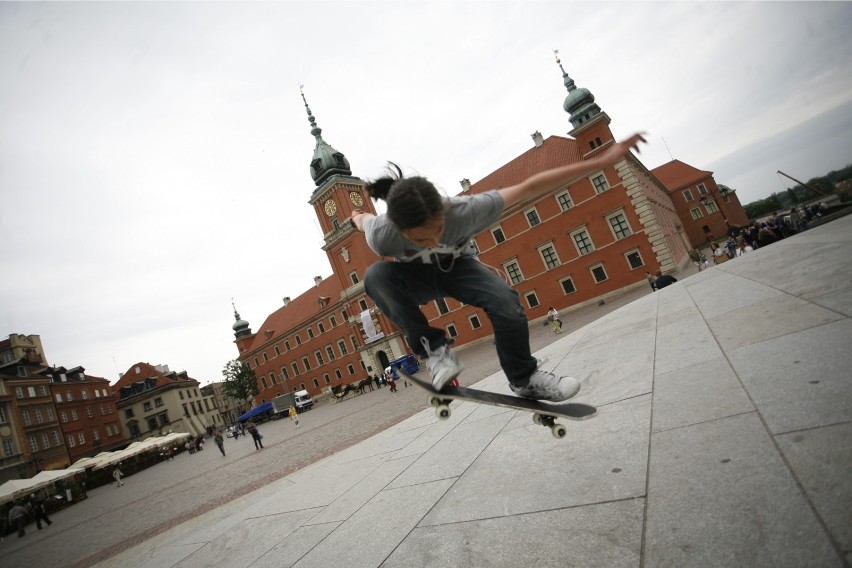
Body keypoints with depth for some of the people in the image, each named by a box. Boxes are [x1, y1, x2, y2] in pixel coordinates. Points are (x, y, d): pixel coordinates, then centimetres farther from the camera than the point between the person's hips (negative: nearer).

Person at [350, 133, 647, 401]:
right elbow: (364, 220, -11)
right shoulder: (381, 235, -37)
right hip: (415, 276, 0)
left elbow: (530, 187, -32)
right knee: (375, 276, -33)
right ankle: (433, 347, -22)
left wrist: (603, 160, -30)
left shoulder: (463, 210, -38)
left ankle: (524, 379, -2)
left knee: (505, 298, -27)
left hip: (457, 266, 1)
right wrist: (357, 216, 14)